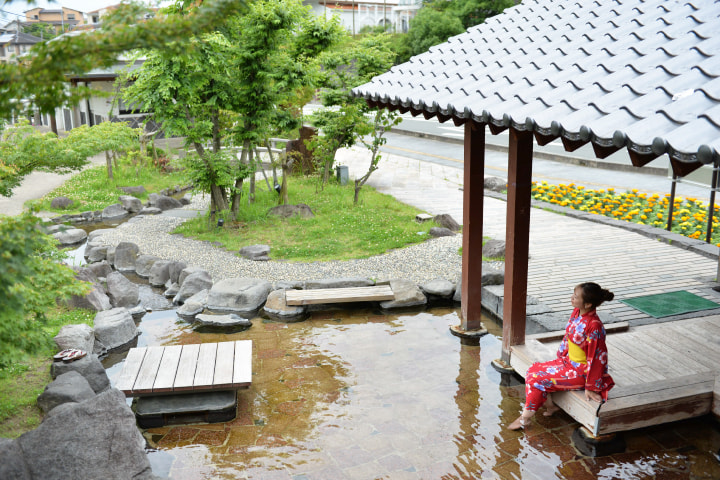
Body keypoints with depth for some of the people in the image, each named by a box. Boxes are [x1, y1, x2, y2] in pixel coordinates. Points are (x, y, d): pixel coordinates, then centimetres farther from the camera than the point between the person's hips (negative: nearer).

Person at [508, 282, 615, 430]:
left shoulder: (594, 326, -29)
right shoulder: (577, 312, -5)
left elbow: (596, 357, -23)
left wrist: (590, 387, -17)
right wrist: (561, 356, 17)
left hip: (581, 371, -9)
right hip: (568, 361, 9)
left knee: (537, 379, -13)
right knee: (533, 369, 3)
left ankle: (525, 418, 3)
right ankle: (550, 406, 12)